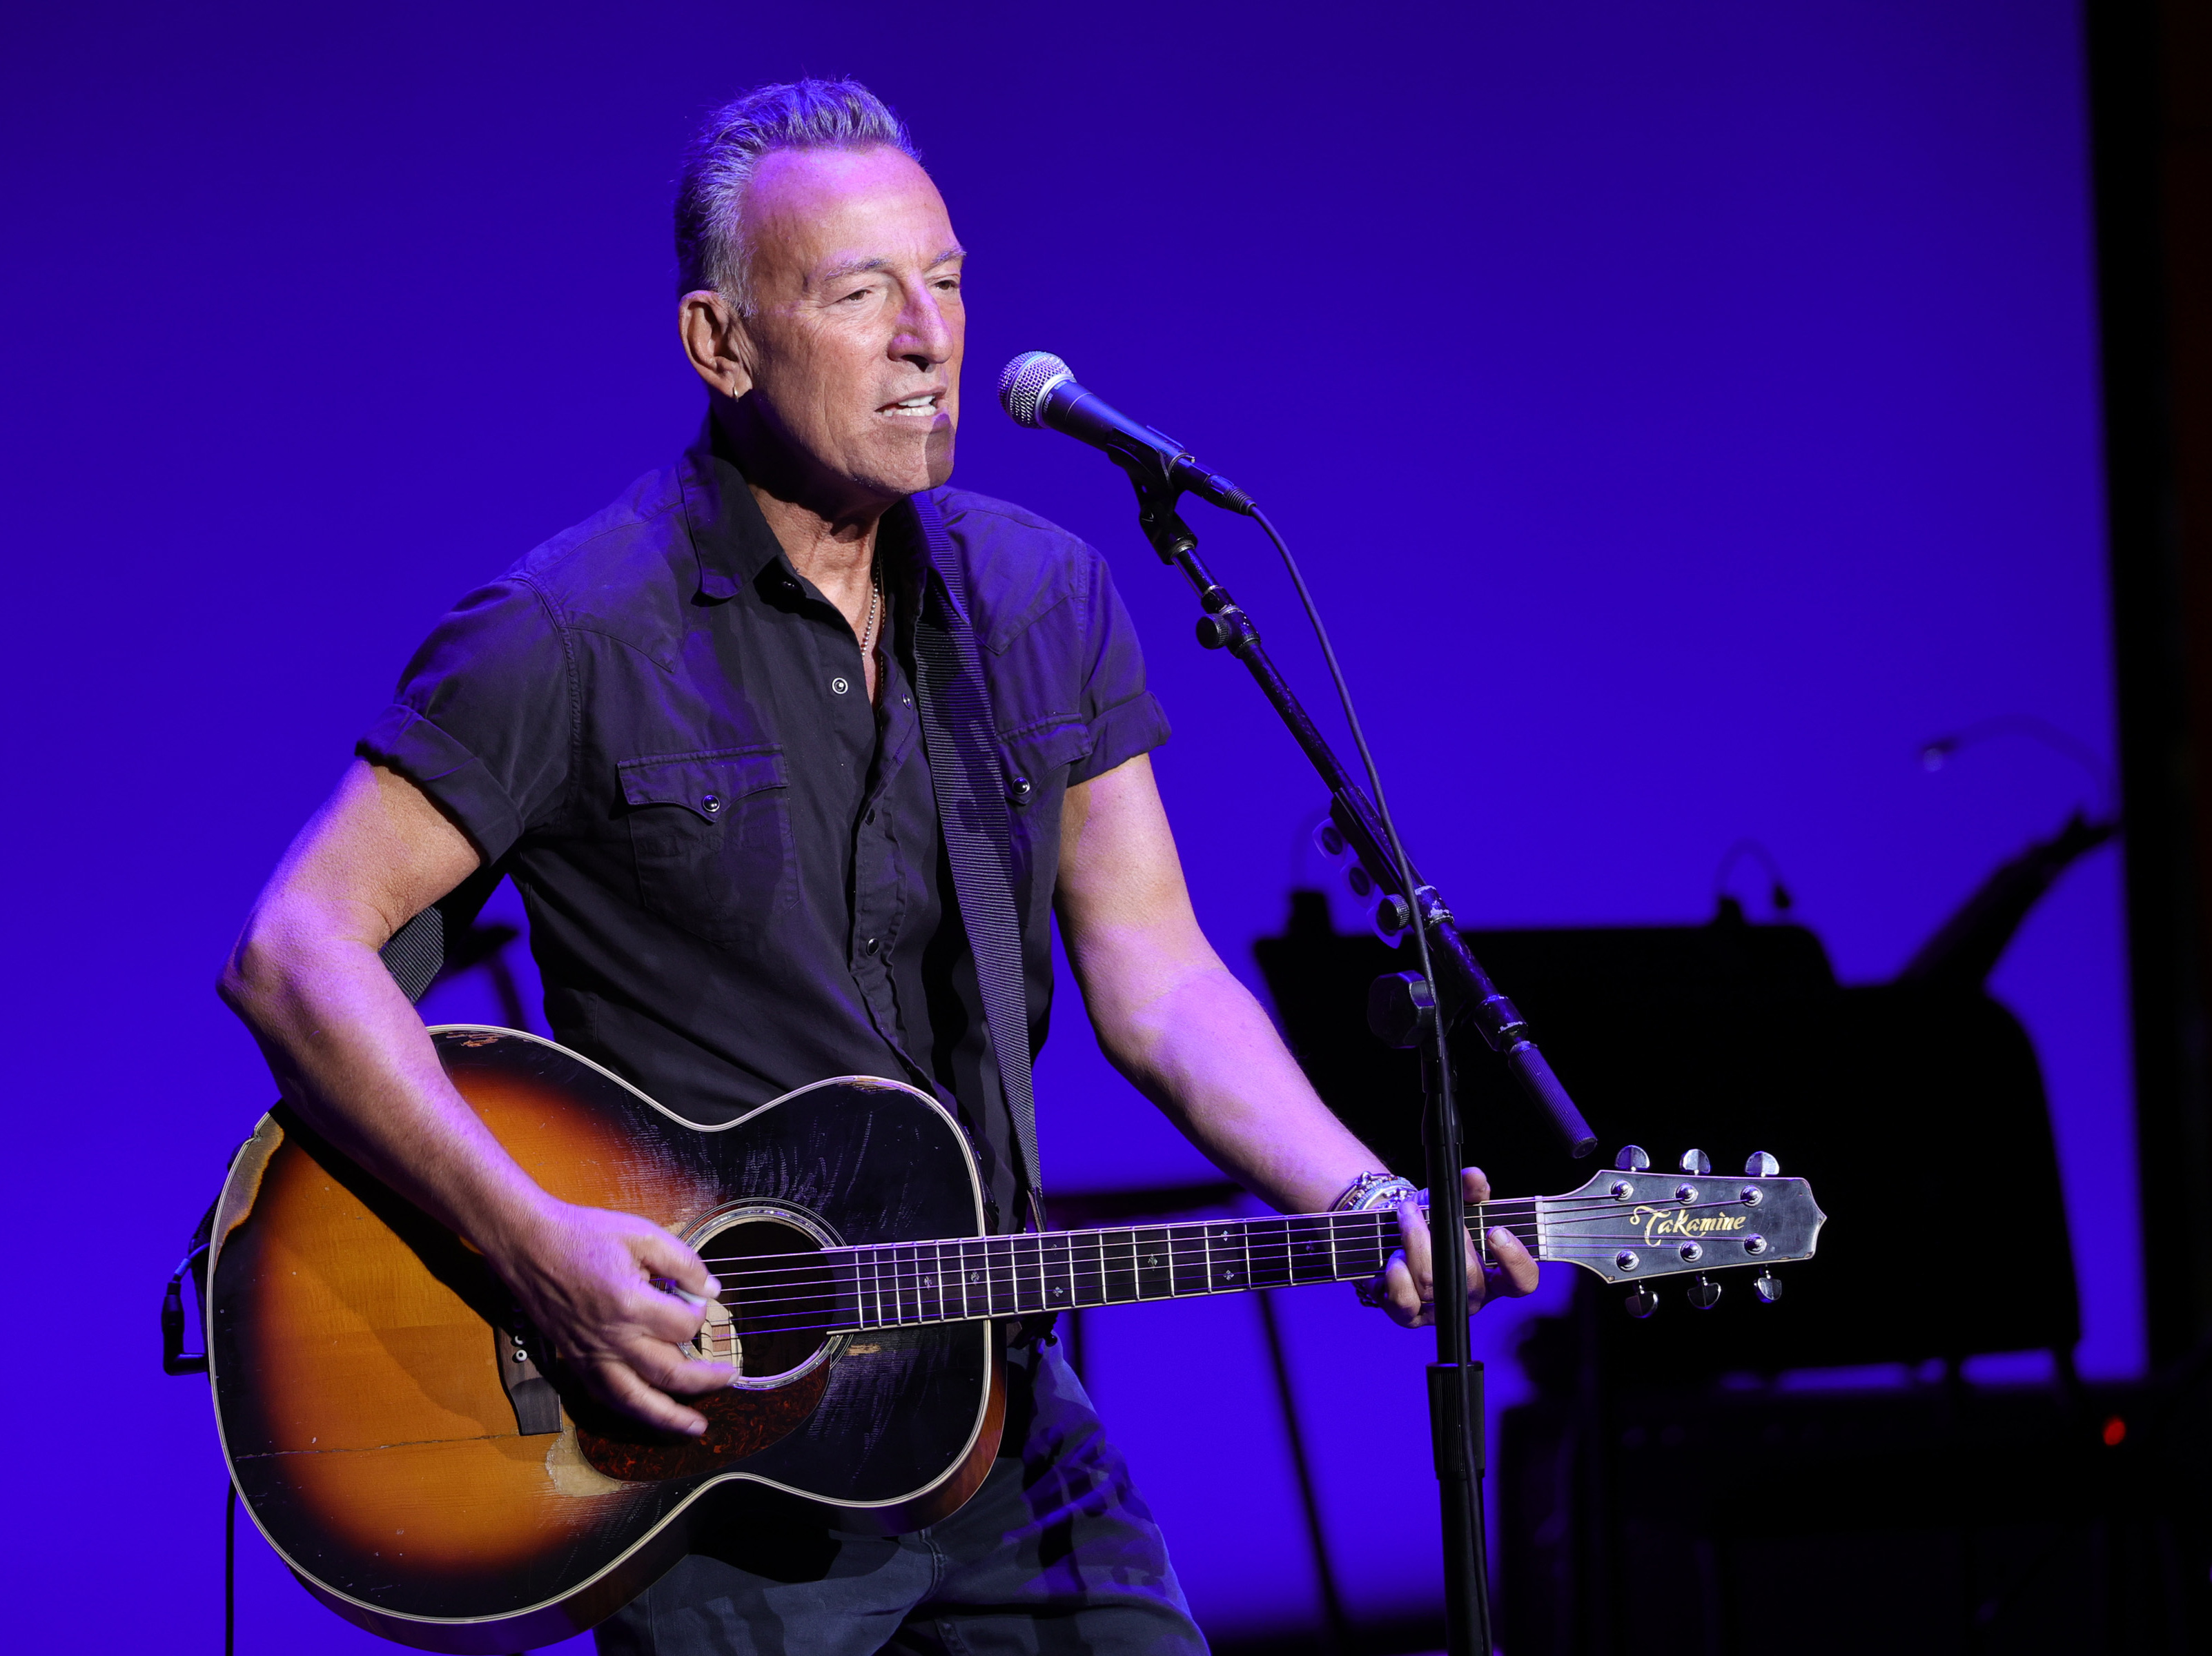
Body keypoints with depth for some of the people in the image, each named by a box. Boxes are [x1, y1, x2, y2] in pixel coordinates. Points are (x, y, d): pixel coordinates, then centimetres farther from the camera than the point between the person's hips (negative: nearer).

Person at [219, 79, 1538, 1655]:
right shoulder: (576, 637, -12)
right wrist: (530, 1237, -26)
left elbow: (1157, 978, 4)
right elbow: (295, 948, -15)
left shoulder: (1045, 598, 6)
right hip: (690, 1418, -5)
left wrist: (1366, 1206, -13)